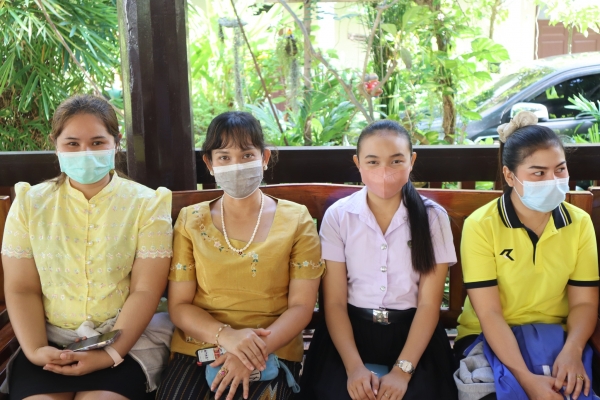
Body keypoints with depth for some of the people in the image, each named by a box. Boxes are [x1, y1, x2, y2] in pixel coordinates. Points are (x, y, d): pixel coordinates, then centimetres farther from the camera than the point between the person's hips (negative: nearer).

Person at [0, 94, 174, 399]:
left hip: (127, 338, -2)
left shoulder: (146, 204, -2)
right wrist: (35, 349, -13)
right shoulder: (30, 203, 5)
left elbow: (145, 290, -7)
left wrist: (111, 353, -17)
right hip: (52, 340, 2)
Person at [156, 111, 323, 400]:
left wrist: (257, 351, -18)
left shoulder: (296, 220, 4)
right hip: (196, 348, 2)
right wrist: (226, 335, -16)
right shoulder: (191, 221, 8)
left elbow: (301, 306, -1)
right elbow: (179, 305, 4)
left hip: (271, 351, -2)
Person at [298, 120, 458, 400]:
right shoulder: (337, 216, -2)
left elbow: (429, 304, -4)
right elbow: (334, 302, -4)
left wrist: (402, 370, -17)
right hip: (350, 332, 0)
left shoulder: (433, 217, -2)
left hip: (413, 335, 0)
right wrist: (354, 366, -18)